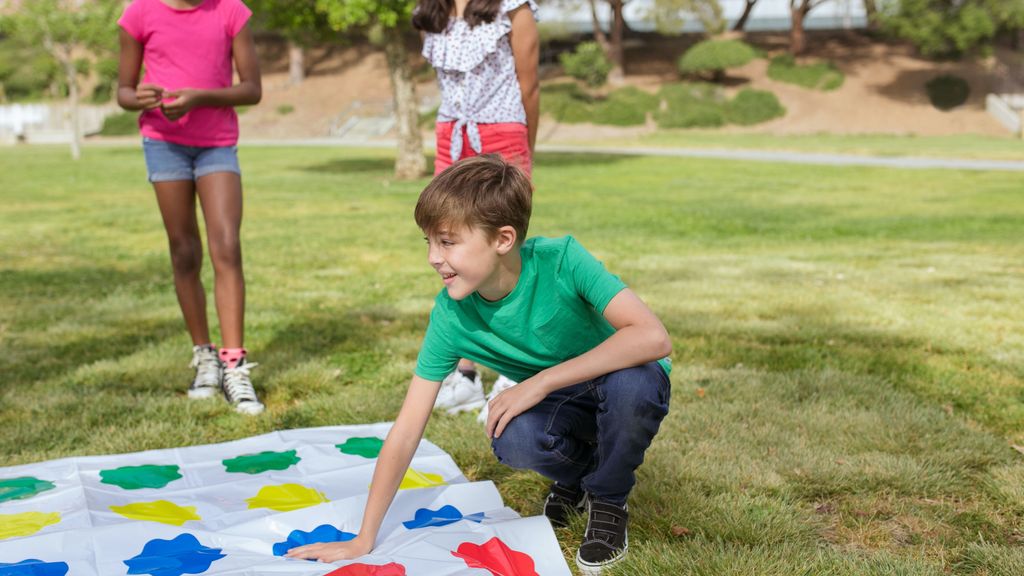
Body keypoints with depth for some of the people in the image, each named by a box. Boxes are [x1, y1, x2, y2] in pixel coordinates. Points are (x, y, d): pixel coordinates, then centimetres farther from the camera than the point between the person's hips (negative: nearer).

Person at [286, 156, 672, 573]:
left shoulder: (561, 260, -29)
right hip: (559, 406, 2)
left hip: (622, 386, -2)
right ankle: (578, 475, 5)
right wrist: (364, 540, -16)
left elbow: (653, 337, -39)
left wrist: (542, 381, -37)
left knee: (631, 381, -37)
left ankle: (608, 500, -6)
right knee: (514, 438, -32)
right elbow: (406, 431, -16)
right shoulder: (450, 314, -20)